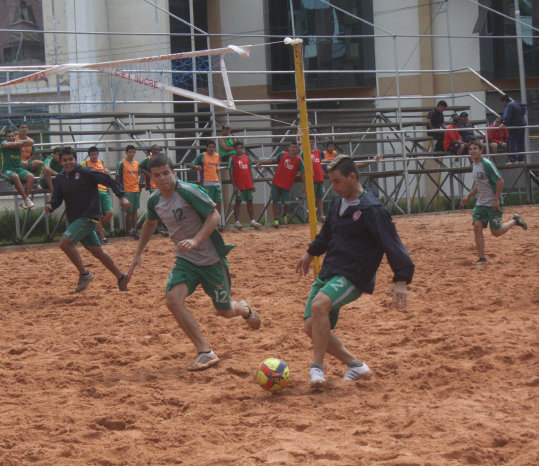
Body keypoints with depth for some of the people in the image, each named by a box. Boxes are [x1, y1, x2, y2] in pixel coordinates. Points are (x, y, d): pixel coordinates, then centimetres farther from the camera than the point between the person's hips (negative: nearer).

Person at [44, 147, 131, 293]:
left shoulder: (85, 172, -11)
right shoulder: (60, 178, 8)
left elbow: (108, 180, -8)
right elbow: (57, 198, 11)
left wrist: (121, 196, -14)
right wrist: (50, 205, -12)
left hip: (88, 217, -7)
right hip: (74, 219, 7)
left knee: (65, 242, -21)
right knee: (97, 251, 12)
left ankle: (84, 274, -8)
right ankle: (121, 277, 24)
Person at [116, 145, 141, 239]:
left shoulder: (137, 163, 12)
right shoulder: (122, 163, -5)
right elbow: (118, 177, -4)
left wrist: (139, 186, 13)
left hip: (136, 190, 5)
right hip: (127, 191, -5)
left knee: (135, 210, 3)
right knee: (129, 211, -3)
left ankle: (135, 230, 2)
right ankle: (128, 230, 8)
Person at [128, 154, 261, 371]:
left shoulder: (188, 191, -20)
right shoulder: (155, 201, 0)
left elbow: (214, 216, -20)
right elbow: (150, 224, 22)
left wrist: (195, 241, -32)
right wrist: (138, 254, 21)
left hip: (211, 258, -5)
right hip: (185, 260, 5)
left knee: (224, 311, 6)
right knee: (173, 299, -22)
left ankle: (244, 309, 48)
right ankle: (205, 353, -17)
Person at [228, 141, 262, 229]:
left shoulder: (246, 157, 11)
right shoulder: (232, 159, -3)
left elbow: (250, 172, 15)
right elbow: (231, 173, -6)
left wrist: (252, 184, 10)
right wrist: (234, 186, -13)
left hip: (248, 185, 5)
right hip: (239, 185, -5)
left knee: (250, 202, 6)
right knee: (238, 202, -2)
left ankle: (252, 221, 9)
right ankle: (237, 221, 1)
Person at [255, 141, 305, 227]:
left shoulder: (299, 160, -3)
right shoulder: (282, 155, 0)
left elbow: (302, 173, -2)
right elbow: (272, 160, 6)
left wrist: (305, 186, -3)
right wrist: (261, 163, -2)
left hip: (287, 186, -1)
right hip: (276, 182, 1)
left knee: (287, 204, -3)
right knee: (275, 201, -2)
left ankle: (285, 215, 28)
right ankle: (276, 219, 7)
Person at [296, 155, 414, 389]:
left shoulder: (371, 209, -15)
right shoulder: (338, 202, 10)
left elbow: (391, 243, -19)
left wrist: (401, 280, -27)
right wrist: (311, 253, 42)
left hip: (353, 277, -9)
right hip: (328, 273, 9)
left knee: (319, 305, -33)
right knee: (311, 326, 2)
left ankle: (317, 368, -26)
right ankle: (355, 365, 14)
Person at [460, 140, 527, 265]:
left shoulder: (487, 164, -17)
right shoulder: (474, 165, 11)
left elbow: (500, 181, -19)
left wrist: (496, 200, -21)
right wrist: (468, 196, 16)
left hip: (493, 203, -8)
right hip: (480, 203, 8)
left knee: (496, 231, -1)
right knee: (477, 228, -6)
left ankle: (515, 221, 25)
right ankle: (482, 258, -1)